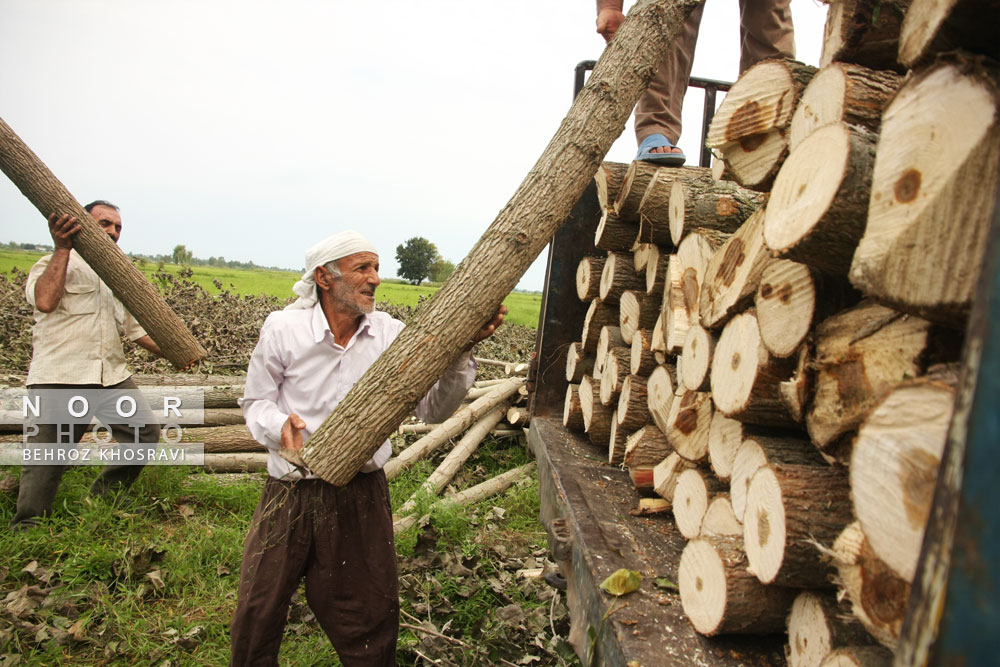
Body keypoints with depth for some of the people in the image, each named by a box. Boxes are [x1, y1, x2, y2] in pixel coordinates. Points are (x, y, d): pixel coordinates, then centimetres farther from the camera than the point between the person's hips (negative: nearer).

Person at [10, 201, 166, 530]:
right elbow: (44, 301, -20)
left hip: (112, 374, 6)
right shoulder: (54, 264, 3)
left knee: (146, 432, 0)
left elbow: (136, 327, 24)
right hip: (59, 376, -6)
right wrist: (62, 247, -18)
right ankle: (25, 528, 17)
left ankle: (103, 497, 20)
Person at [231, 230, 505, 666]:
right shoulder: (282, 328, -7)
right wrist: (280, 425, -19)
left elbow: (433, 409, -10)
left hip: (362, 496, 1)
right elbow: (255, 401, 4)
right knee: (256, 615, 12)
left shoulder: (390, 335, -5)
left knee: (369, 622, 15)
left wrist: (463, 349, -24)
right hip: (290, 495, -1)